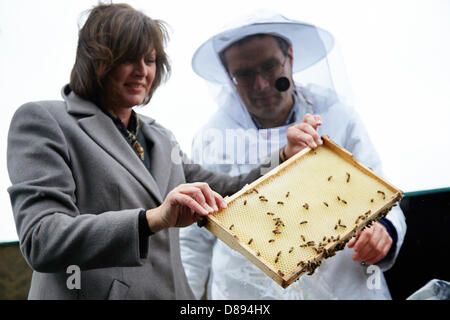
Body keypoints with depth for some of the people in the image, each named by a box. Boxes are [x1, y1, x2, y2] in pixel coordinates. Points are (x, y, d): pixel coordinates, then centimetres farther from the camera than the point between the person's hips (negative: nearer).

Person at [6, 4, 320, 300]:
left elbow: (224, 198, 12)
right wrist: (153, 219, -30)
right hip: (94, 292, -6)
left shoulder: (160, 137, 14)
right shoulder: (42, 120, -7)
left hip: (173, 291, 6)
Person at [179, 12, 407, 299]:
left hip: (343, 287, 0)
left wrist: (383, 231, -20)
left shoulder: (340, 120, -1)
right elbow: (195, 240, 3)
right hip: (242, 292, 1)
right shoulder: (211, 139, -1)